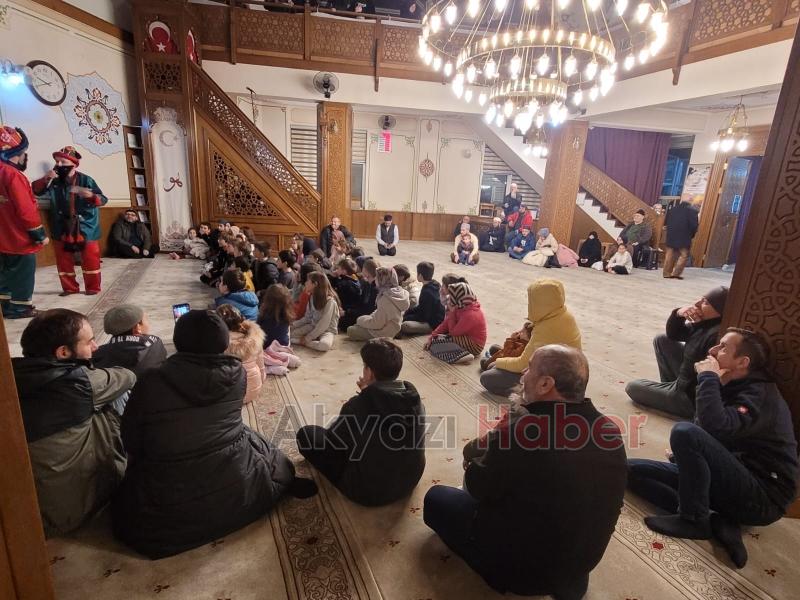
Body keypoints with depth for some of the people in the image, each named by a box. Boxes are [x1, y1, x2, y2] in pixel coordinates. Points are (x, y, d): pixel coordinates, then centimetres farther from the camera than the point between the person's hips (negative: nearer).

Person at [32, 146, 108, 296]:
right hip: (62, 229, 4)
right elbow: (36, 190, 1)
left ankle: (93, 287, 15)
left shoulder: (85, 180, -7)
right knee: (64, 260, 10)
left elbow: (103, 199, -12)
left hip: (85, 228, -4)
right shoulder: (54, 182, 4)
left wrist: (91, 196, -34)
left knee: (90, 259, 2)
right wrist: (45, 179, -16)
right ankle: (69, 287, 22)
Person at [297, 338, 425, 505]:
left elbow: (330, 442, -8)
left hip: (368, 492, -6)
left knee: (306, 433, 4)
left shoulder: (358, 406, -26)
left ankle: (347, 478, 17)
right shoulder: (414, 399, -11)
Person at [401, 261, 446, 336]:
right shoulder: (433, 285, 5)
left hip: (433, 324, -10)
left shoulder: (427, 292, -24)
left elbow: (423, 315, -19)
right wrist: (408, 311, 6)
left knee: (404, 326, -31)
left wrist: (405, 318, -8)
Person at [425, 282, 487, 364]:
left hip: (473, 345, -10)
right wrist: (431, 337, -1)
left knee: (435, 343, -14)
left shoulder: (470, 315, -30)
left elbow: (453, 332, -22)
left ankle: (462, 355, -25)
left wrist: (451, 313, -16)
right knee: (434, 339, 8)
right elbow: (446, 323, 3)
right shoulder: (461, 307, -2)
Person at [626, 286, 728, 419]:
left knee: (632, 387, -1)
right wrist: (678, 314, -11)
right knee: (662, 340, 13)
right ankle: (670, 386, 17)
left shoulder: (717, 335, -32)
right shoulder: (706, 322, -2)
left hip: (694, 398, -9)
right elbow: (673, 334, 8)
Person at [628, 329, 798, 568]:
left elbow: (716, 427, -34)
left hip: (763, 498, -8)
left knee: (684, 431, -31)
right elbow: (710, 436, 20)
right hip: (735, 482, 8)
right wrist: (686, 458, 4)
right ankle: (717, 521, -10)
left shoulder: (760, 394, -16)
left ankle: (693, 520, -13)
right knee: (633, 468, -3)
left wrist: (708, 376, -22)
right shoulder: (730, 387, 11)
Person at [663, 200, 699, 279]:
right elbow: (694, 225, -8)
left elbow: (666, 222, 10)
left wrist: (671, 231, 17)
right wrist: (691, 235, 7)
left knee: (670, 255, 8)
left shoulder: (672, 210, 13)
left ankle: (667, 273, 7)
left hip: (671, 236, 5)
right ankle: (676, 273, -7)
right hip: (684, 238, -4)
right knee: (684, 255, 2)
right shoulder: (692, 211, -1)